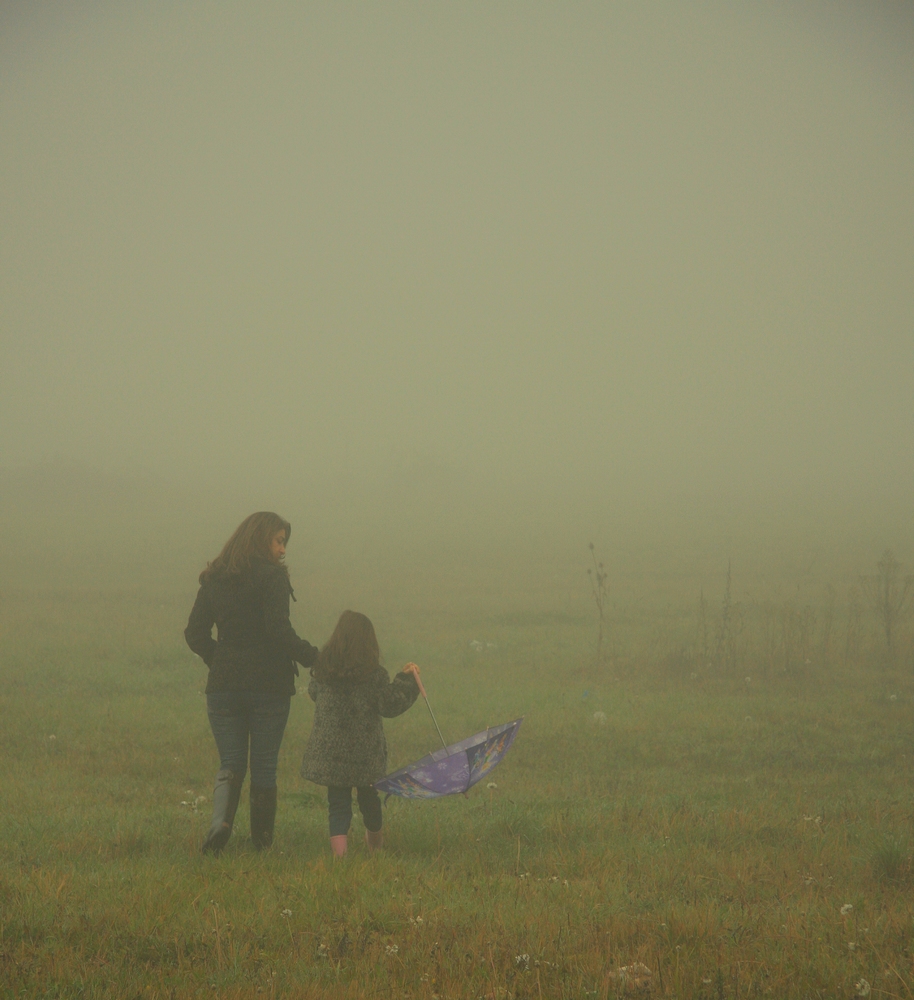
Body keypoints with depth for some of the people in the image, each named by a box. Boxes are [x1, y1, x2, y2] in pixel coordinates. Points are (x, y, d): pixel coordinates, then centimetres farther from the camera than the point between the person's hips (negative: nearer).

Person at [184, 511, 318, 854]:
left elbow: (195, 633, 8)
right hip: (269, 684, -4)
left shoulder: (214, 579, 7)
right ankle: (262, 842, 13)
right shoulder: (272, 577, -9)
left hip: (223, 684, 4)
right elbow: (279, 631, -17)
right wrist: (312, 657, -7)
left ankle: (221, 820, -17)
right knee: (264, 765, 7)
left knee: (230, 763, 9)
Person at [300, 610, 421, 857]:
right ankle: (375, 840, 44)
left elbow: (314, 693, 16)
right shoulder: (374, 674, -12)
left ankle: (339, 850, -14)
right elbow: (390, 705, -7)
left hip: (329, 751, 1)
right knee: (369, 795, 21)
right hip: (365, 752, -1)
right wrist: (407, 680, 5)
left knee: (338, 802, 4)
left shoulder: (321, 669, -3)